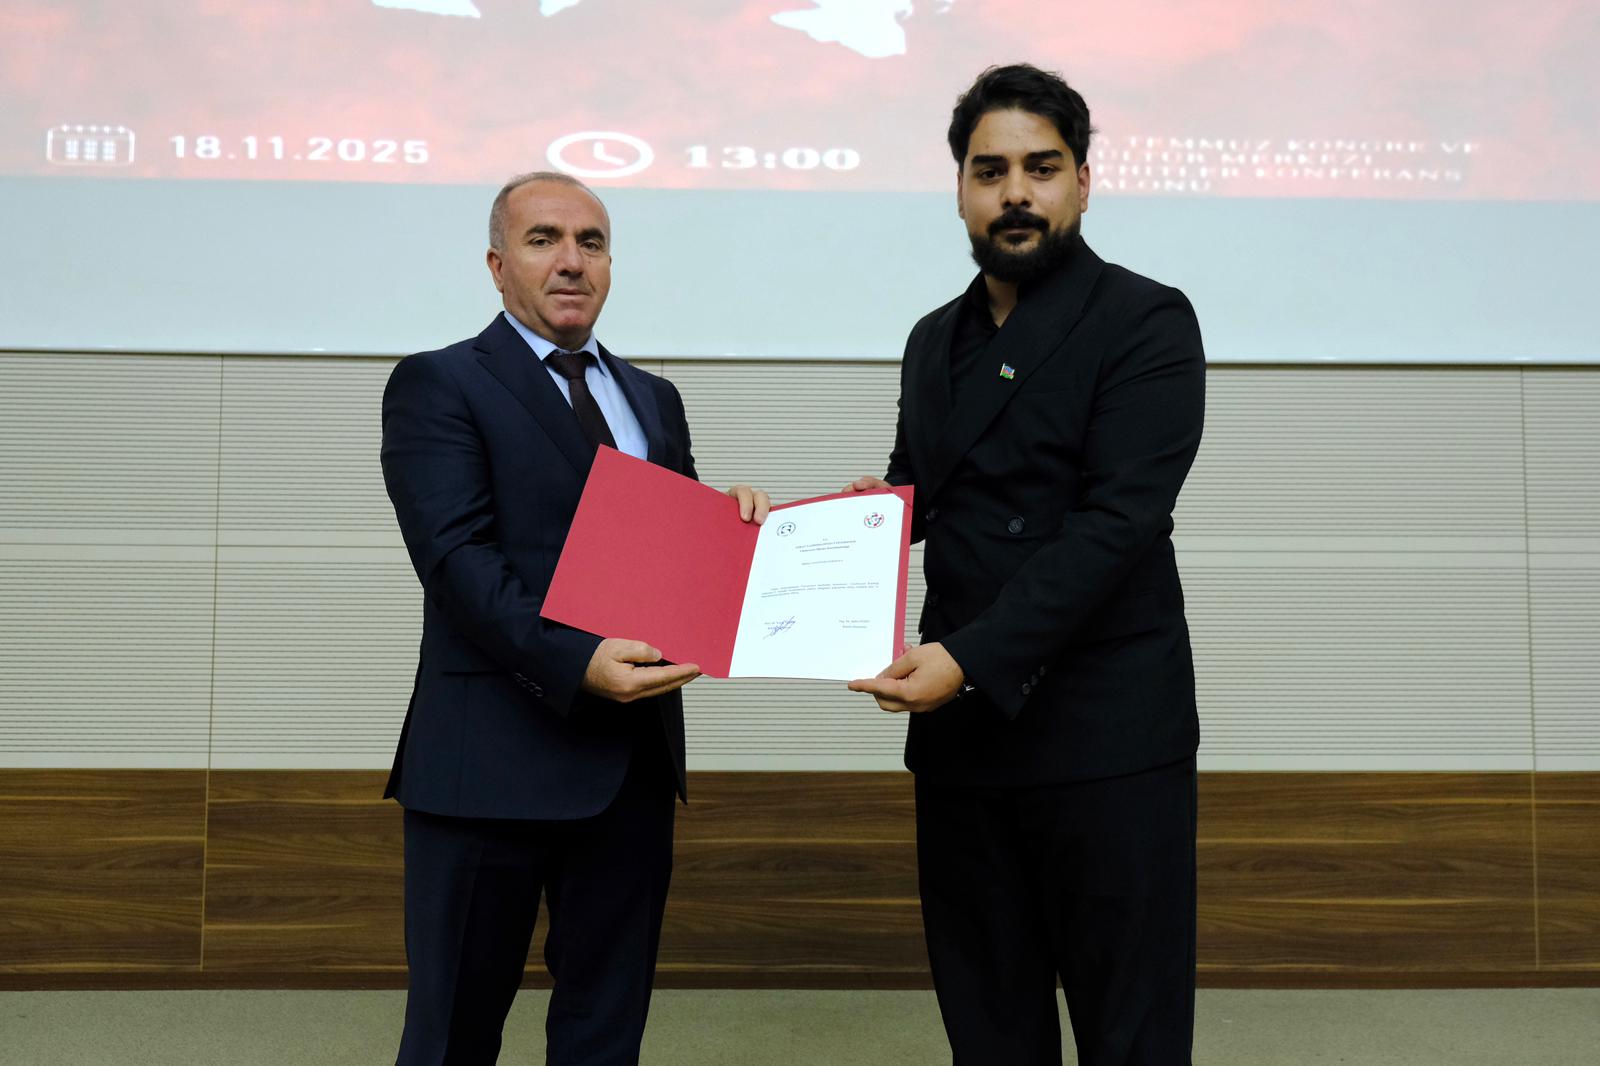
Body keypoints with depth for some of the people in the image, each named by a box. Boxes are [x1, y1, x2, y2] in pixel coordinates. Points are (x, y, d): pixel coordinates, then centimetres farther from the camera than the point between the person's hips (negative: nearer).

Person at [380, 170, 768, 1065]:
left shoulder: (653, 400, 16)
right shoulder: (438, 385, -3)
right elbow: (459, 557, -15)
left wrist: (730, 520, -8)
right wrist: (574, 661, -28)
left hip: (635, 757, 6)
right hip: (494, 758, -5)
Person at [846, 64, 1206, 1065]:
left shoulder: (1146, 322, -6)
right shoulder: (935, 340, 14)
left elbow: (1117, 521, -16)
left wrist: (975, 657, -24)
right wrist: (875, 505, -1)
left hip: (1106, 730, -5)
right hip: (961, 723, 6)